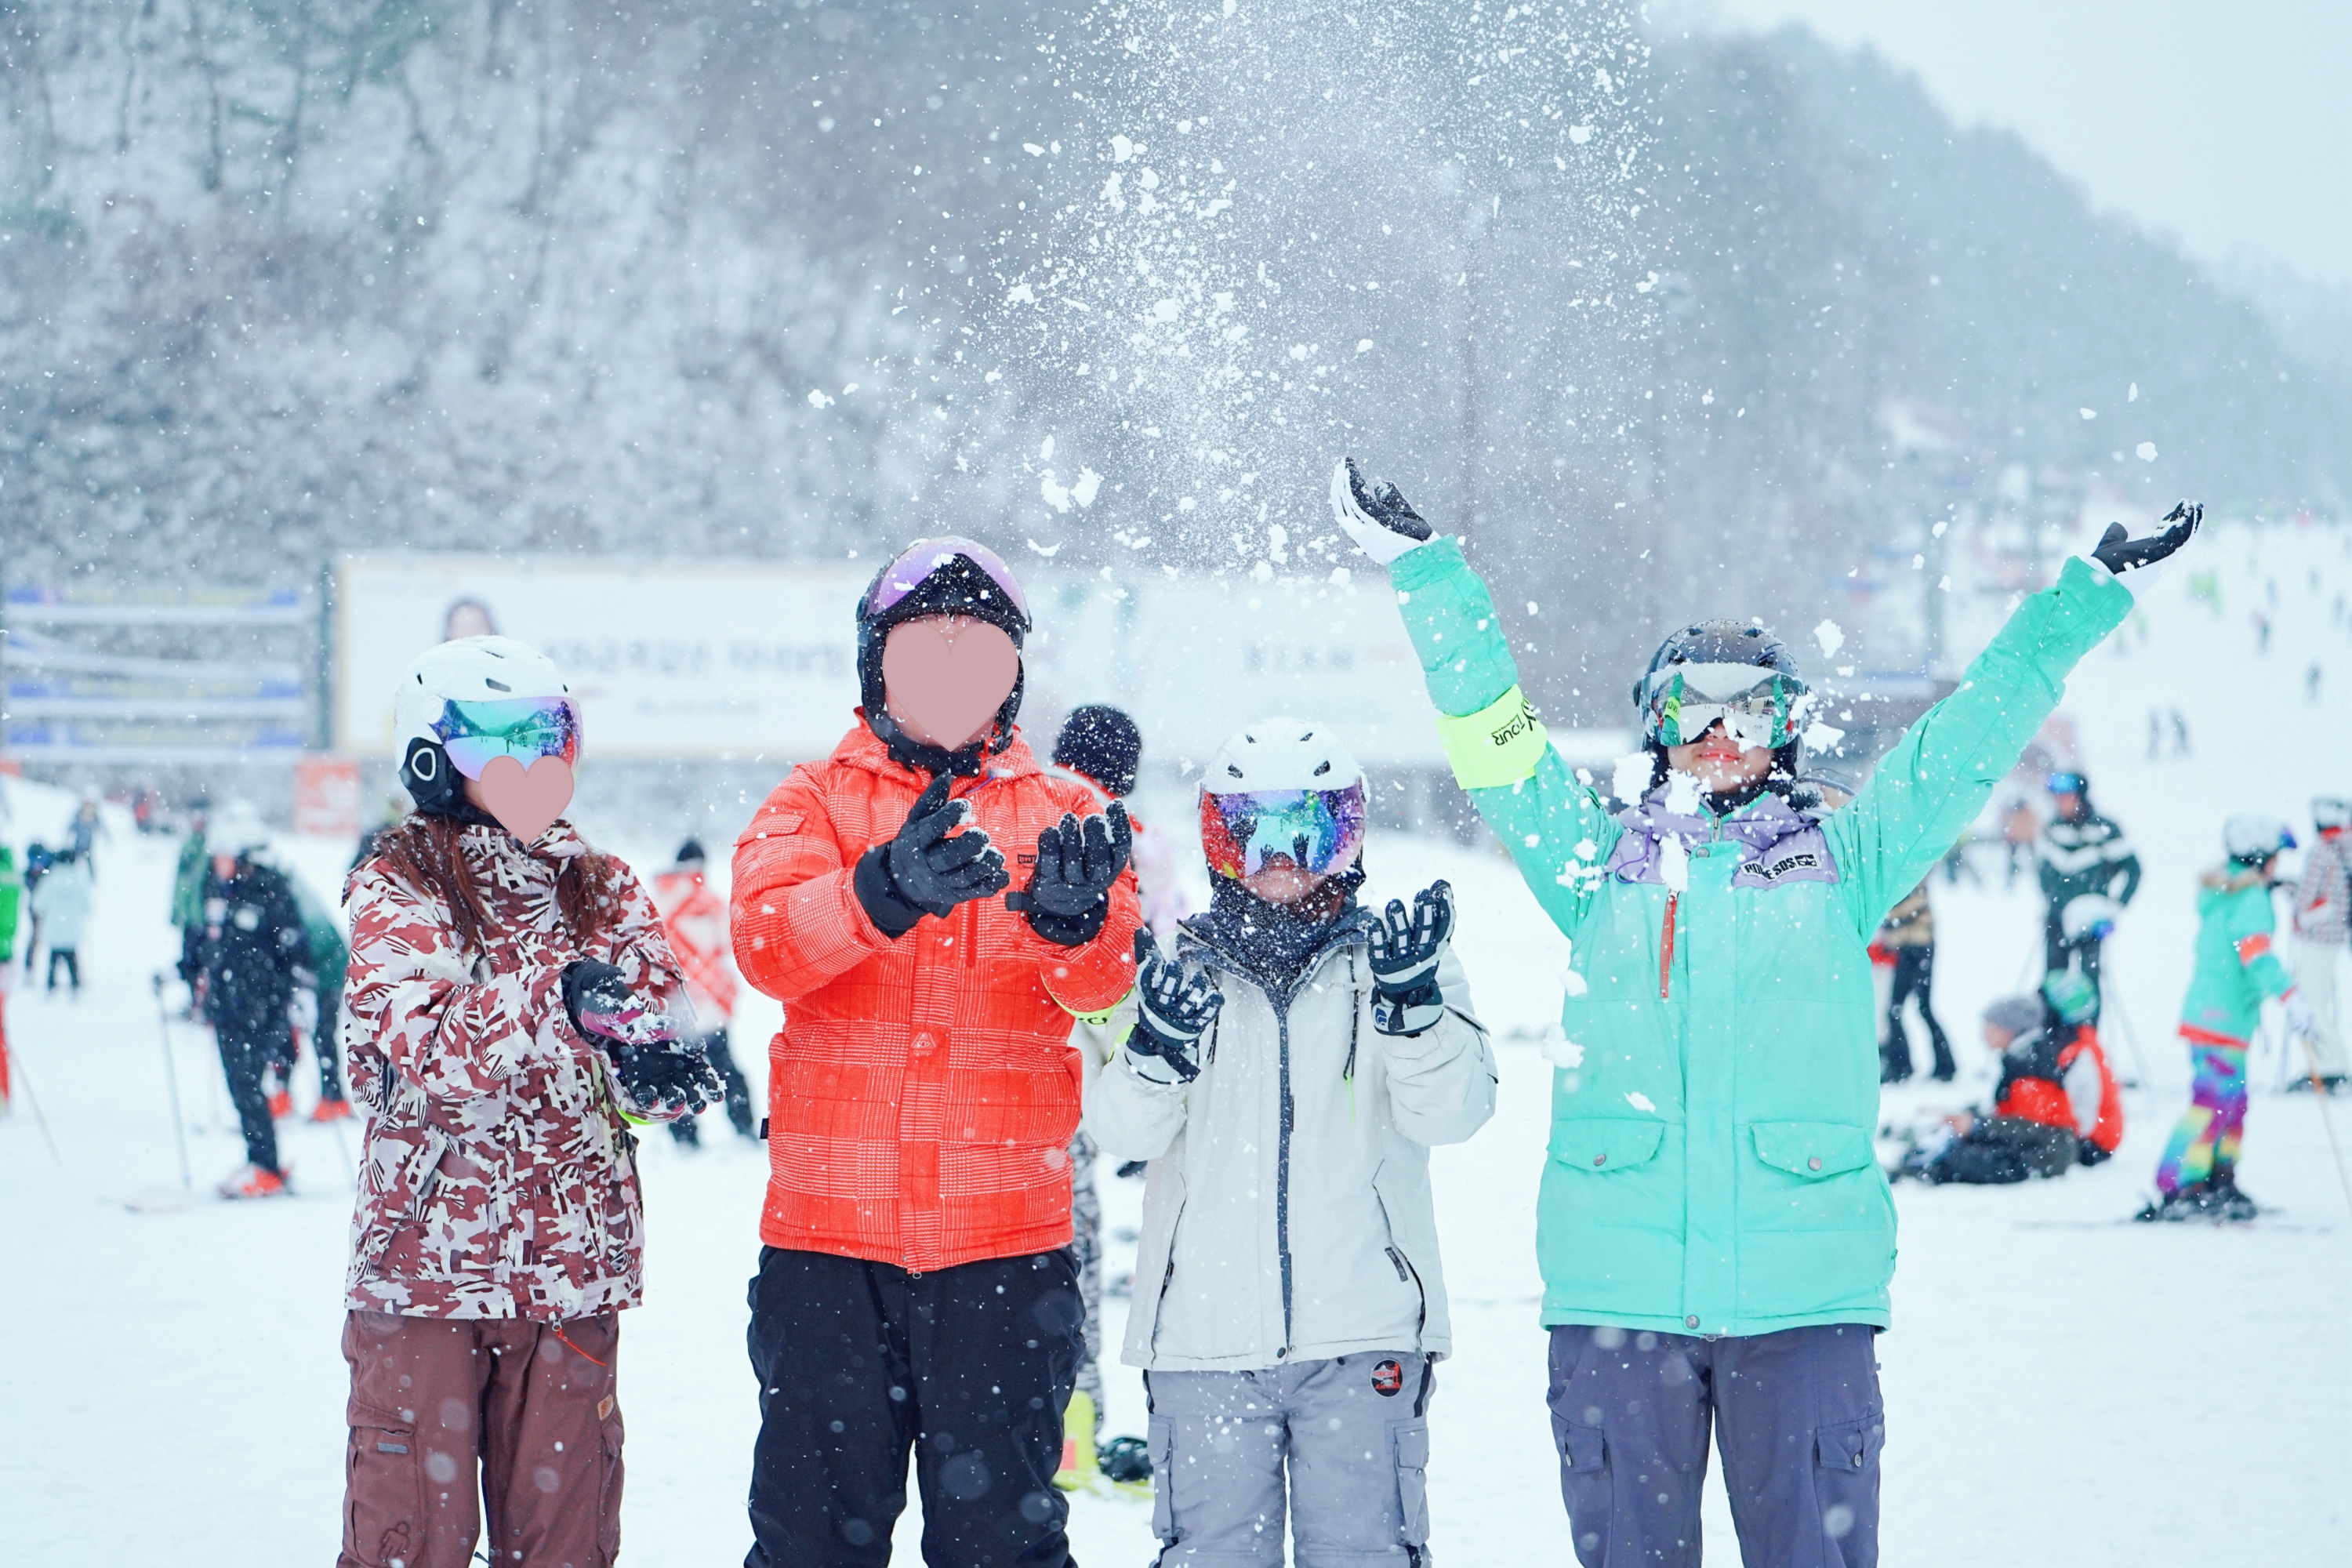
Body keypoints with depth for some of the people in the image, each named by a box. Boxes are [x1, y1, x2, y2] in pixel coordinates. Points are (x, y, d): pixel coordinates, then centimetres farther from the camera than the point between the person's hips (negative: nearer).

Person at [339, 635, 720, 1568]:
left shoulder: (603, 891, 12)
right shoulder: (397, 891, -3)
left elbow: (661, 1022, 7)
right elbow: (419, 1043, -19)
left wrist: (656, 1071, -18)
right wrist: (557, 1002, -34)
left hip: (573, 1266, 4)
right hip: (427, 1258, -4)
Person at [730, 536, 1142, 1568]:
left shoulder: (1059, 815, 8)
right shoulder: (814, 803, 7)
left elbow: (1102, 980, -10)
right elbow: (766, 944, -14)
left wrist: (1074, 916, -34)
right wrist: (883, 892, -34)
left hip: (1006, 1244, 0)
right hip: (828, 1229, 0)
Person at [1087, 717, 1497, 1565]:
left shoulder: (1393, 955, 7)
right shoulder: (1178, 966, 8)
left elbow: (1449, 1112, -5)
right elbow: (1123, 1130, 0)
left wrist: (1413, 1004, -21)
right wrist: (1157, 1043, -20)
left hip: (1362, 1334, -1)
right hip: (1205, 1332, 1)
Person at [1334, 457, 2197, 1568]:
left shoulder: (1842, 861, 13)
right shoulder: (1599, 866, 14)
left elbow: (1970, 740, 14)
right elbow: (1494, 736, 13)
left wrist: (2090, 596, 14)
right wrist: (1422, 568, 11)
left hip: (1803, 1296, -1)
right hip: (1616, 1291, 1)